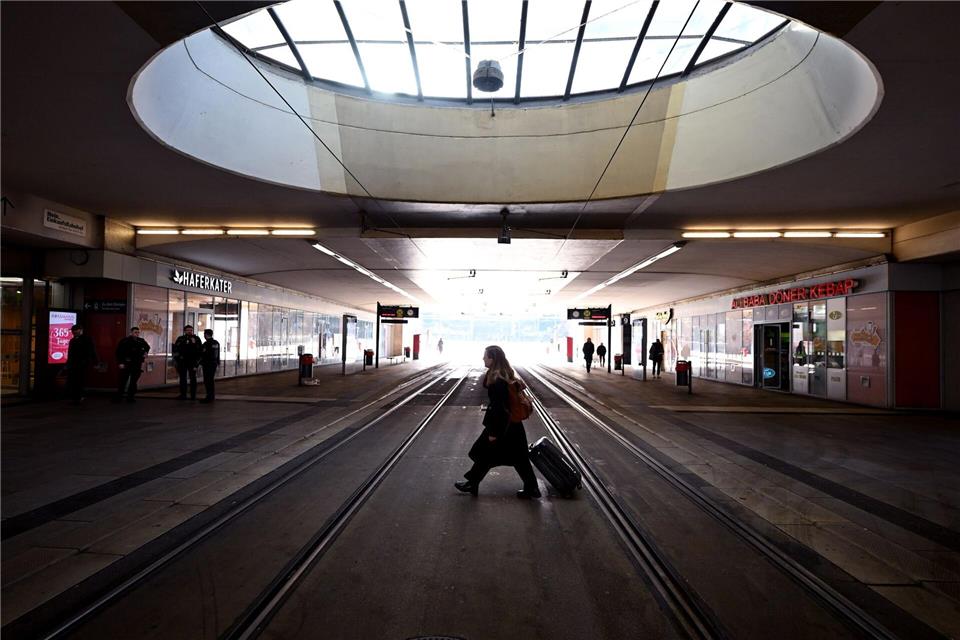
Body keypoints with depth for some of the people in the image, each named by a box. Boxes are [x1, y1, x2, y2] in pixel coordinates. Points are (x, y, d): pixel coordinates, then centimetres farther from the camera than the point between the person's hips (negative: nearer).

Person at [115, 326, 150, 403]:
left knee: (133, 381, 8)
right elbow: (119, 352, -7)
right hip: (126, 364, -3)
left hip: (137, 365, 4)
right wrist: (120, 363, -12)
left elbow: (147, 347, 28)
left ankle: (130, 397, 16)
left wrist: (146, 352, 10)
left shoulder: (141, 341, 6)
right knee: (123, 381, -1)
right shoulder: (125, 341, -6)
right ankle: (118, 397, 9)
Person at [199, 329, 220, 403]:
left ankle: (209, 397, -3)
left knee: (207, 381, -3)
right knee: (211, 380, 14)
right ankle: (212, 396, 17)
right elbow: (218, 355, 16)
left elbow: (202, 355, -14)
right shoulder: (216, 343, 10)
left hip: (207, 364, -8)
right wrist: (218, 363, 23)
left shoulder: (206, 343, -13)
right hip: (214, 364, 8)